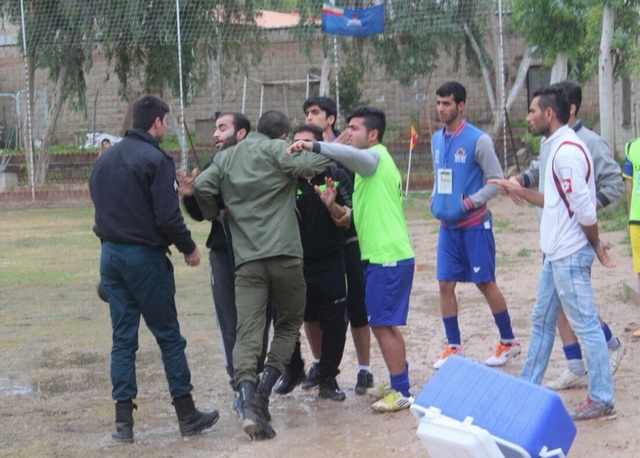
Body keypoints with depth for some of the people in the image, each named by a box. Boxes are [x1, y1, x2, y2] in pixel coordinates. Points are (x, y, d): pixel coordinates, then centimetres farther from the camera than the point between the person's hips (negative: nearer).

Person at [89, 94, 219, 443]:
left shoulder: (104, 159, 11)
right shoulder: (155, 159, -13)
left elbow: (100, 205, 14)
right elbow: (167, 216, -17)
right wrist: (189, 248, -3)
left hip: (110, 254, 6)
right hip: (145, 257, -6)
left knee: (123, 339, 8)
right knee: (169, 337, 4)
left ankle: (123, 421, 5)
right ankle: (187, 416, 10)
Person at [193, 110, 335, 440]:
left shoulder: (226, 157, 15)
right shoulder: (276, 150, 0)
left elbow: (201, 186, 2)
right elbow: (311, 165, -15)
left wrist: (215, 215, 20)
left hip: (246, 258, 3)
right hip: (284, 254, -3)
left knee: (247, 333, -4)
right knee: (289, 323, 15)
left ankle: (248, 403, -24)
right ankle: (264, 392, 0)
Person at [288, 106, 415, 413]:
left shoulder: (376, 156, -7)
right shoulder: (370, 164, 22)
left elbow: (353, 156, -32)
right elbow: (365, 214, 18)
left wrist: (313, 146, -42)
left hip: (388, 256, -10)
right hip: (380, 255, 10)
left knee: (382, 324, -8)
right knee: (385, 324, 15)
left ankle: (401, 392, -3)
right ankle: (400, 383, 24)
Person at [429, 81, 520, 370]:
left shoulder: (478, 140, -12)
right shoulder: (437, 139, 8)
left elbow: (496, 181, -11)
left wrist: (468, 203, -18)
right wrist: (435, 199, 5)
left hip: (474, 225, -6)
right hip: (447, 226, 6)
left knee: (486, 283, 1)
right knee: (445, 285, 3)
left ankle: (508, 342, 15)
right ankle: (454, 347, 13)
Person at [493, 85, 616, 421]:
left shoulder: (567, 152, -20)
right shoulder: (559, 148, 12)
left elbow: (584, 209, -21)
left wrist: (596, 247, -10)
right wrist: (518, 192, 17)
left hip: (570, 256, -11)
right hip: (556, 254, 11)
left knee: (585, 325, -4)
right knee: (542, 321, 18)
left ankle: (602, 401, 3)